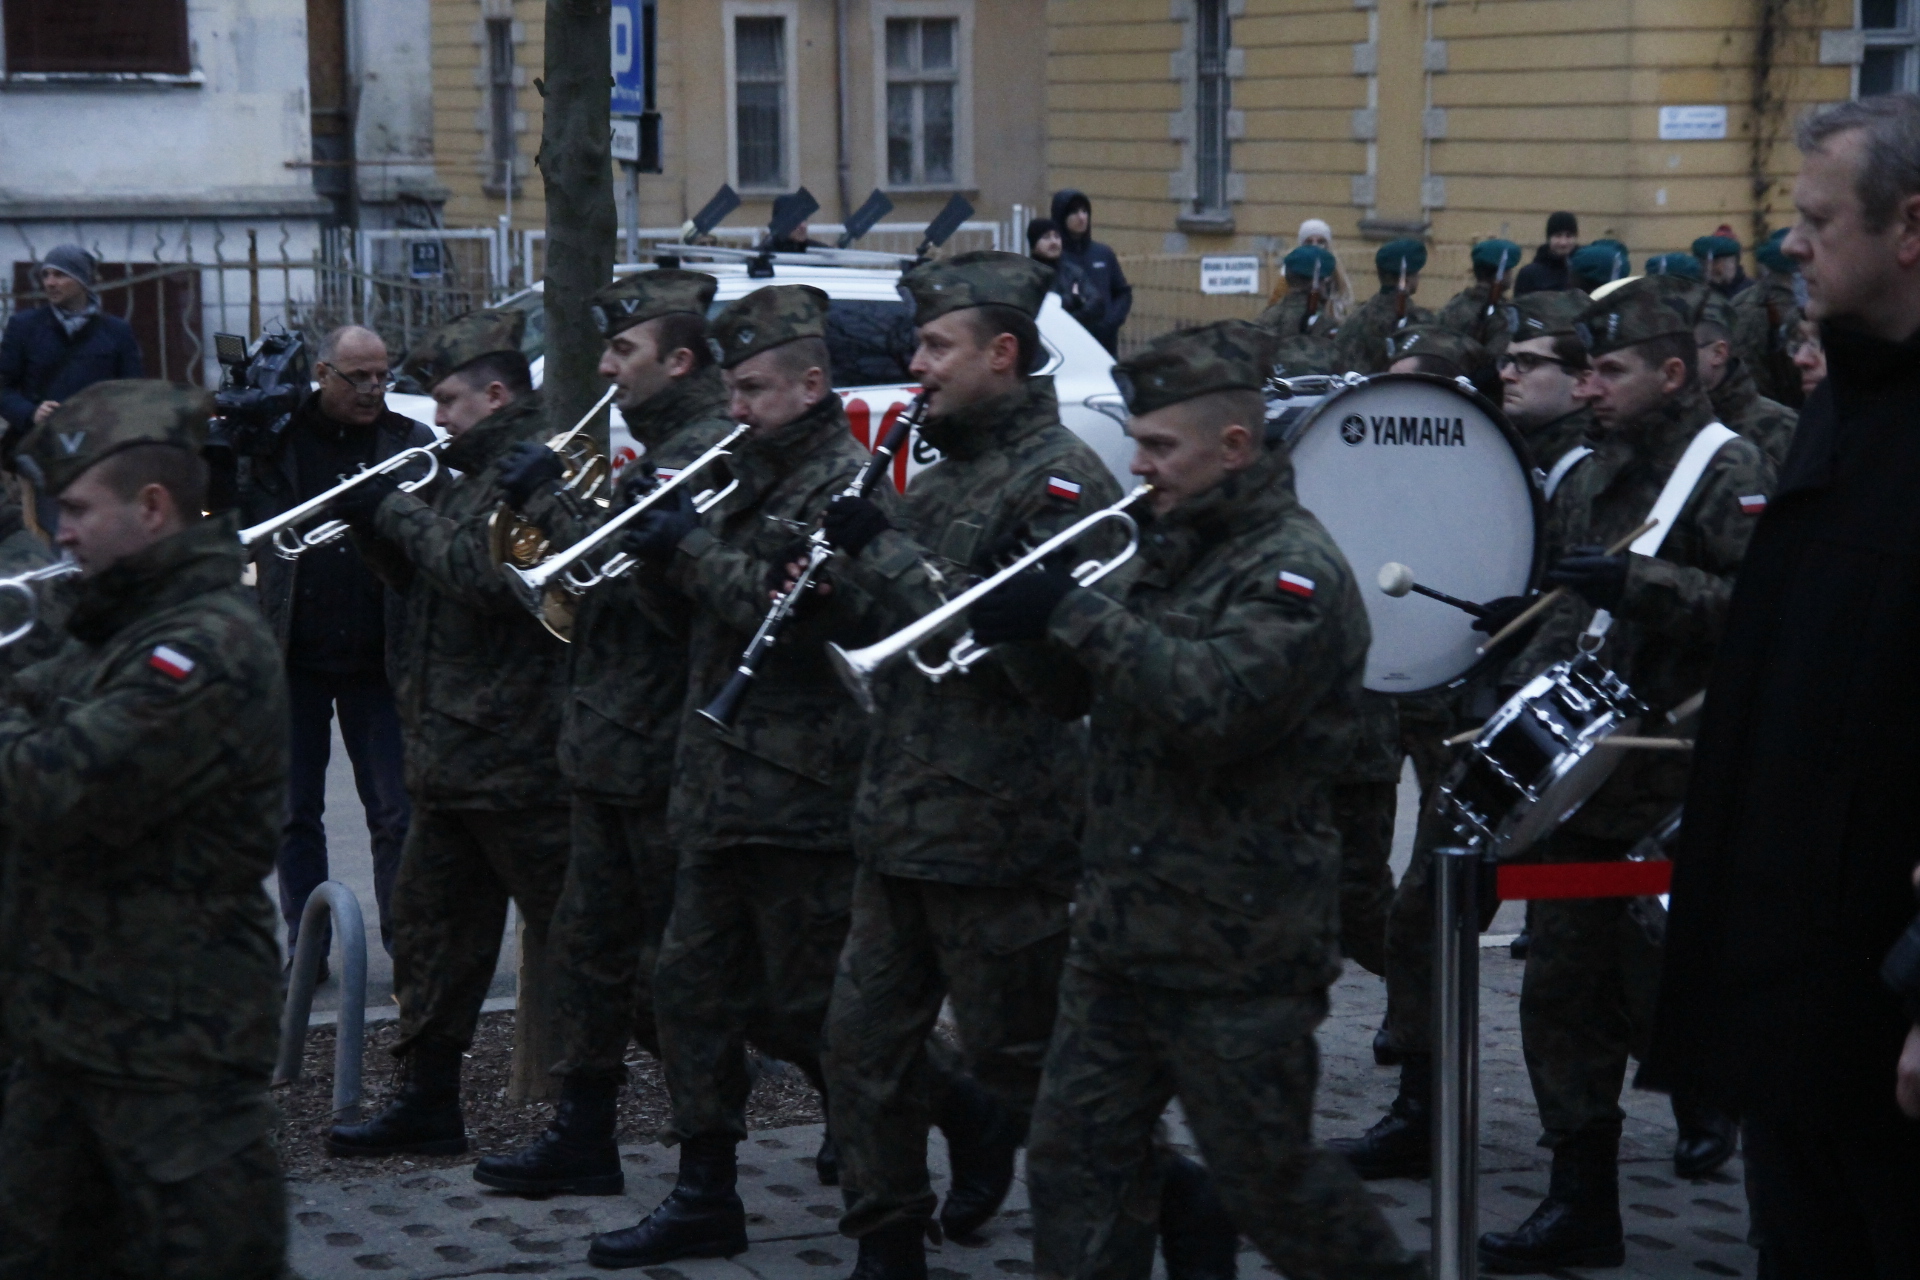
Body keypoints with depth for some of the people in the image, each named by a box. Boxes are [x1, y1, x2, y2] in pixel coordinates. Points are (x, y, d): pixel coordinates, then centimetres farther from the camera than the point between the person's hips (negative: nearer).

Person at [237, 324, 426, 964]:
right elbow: (236, 523, -2)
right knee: (295, 813, 9)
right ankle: (304, 947, 20)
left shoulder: (413, 444, 2)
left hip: (377, 657, -1)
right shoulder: (275, 438, 2)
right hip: (294, 655, 1)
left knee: (397, 813, 1)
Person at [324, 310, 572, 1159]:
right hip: (454, 755, 10)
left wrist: (394, 510, -16)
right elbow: (428, 579, 21)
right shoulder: (479, 470, 18)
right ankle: (428, 1100, 19)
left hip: (517, 756, -10)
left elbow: (481, 573, -25)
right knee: (433, 925, 13)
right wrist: (374, 523, 4)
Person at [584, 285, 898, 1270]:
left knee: (805, 1006, -2)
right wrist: (658, 539, 1)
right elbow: (721, 595, 20)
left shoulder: (846, 482, -11)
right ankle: (706, 1197, 16)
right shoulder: (759, 473, 18)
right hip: (724, 785, 9)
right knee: (694, 987, 9)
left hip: (801, 794, -9)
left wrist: (692, 552, -17)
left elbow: (806, 611, -23)